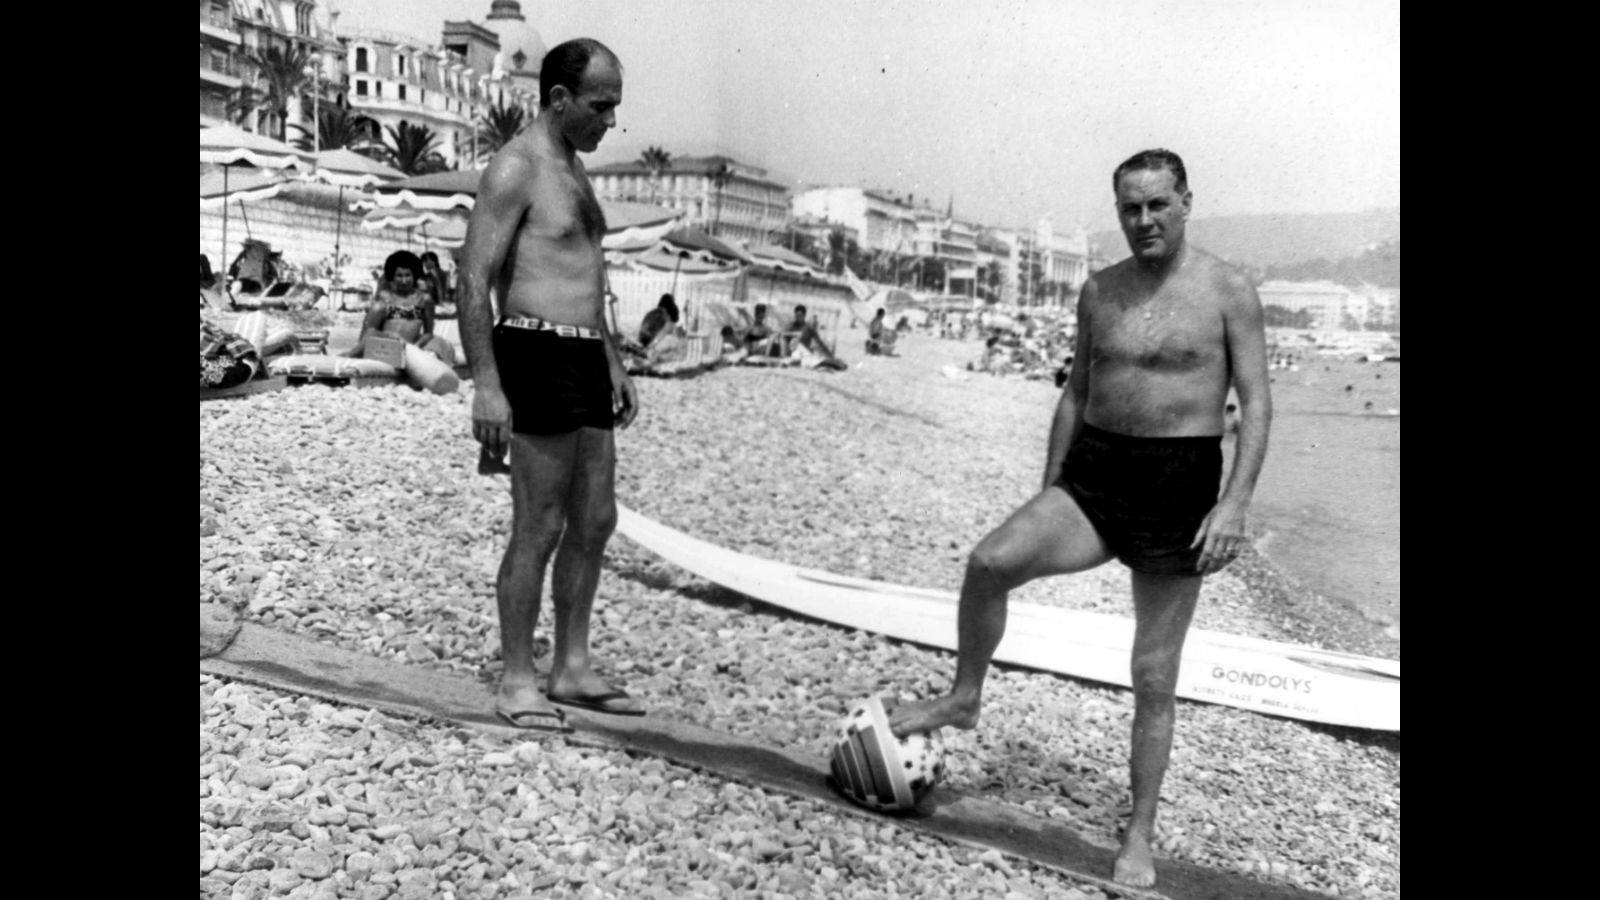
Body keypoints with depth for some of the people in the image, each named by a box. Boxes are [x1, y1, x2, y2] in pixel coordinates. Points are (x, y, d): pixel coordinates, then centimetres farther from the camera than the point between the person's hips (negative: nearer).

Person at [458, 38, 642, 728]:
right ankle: (516, 681, 8)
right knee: (540, 529, -4)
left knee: (595, 521, 10)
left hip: (586, 360, 9)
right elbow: (474, 280, -15)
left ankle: (573, 669, 20)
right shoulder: (516, 167, -9)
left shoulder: (573, 167, 20)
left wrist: (614, 362, 23)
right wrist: (485, 384, -22)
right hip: (538, 356, -9)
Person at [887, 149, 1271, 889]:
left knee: (1154, 678, 4)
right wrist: (1048, 491, 14)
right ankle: (963, 700, 3)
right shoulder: (1099, 291, 9)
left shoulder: (1228, 291, -4)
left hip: (1179, 485, -3)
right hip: (1094, 474, 3)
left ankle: (1139, 837, 19)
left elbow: (1256, 404, -6)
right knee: (990, 561, -23)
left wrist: (1235, 503, -18)